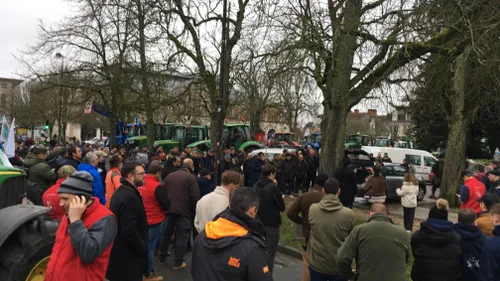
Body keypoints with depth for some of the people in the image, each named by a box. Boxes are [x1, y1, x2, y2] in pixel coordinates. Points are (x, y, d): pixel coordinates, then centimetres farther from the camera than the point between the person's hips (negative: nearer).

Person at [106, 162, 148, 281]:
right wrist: (143, 248, -16)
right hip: (128, 256, -10)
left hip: (119, 252, 10)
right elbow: (129, 231, -30)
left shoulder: (121, 191, 7)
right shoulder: (129, 197, -25)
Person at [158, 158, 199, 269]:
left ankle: (161, 257, 32)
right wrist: (194, 213, -2)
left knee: (166, 234, 19)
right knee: (182, 236, 4)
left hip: (169, 210, 5)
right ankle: (178, 263, 8)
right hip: (184, 212, -5)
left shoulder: (170, 176, 9)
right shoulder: (191, 178, -7)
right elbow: (195, 197, -13)